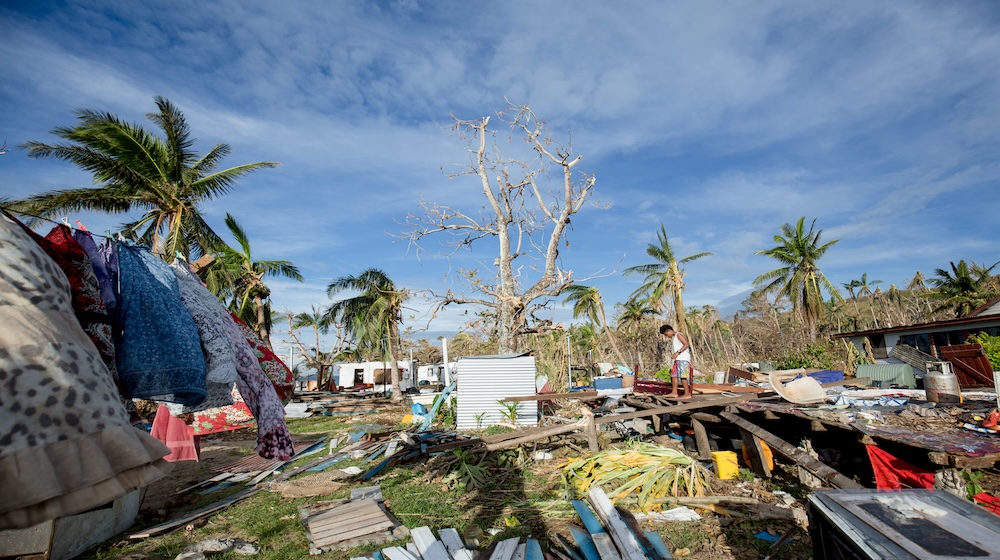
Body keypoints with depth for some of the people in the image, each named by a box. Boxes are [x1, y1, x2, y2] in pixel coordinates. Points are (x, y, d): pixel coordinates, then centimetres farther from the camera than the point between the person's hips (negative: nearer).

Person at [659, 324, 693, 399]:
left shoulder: (678, 335, -5)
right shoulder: (673, 338, 22)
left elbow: (686, 344, -15)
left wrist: (678, 352, -21)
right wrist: (673, 355, 5)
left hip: (683, 359, -9)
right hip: (677, 359, 9)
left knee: (682, 375, -9)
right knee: (674, 375, 6)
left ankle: (687, 394, -4)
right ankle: (674, 393, 8)